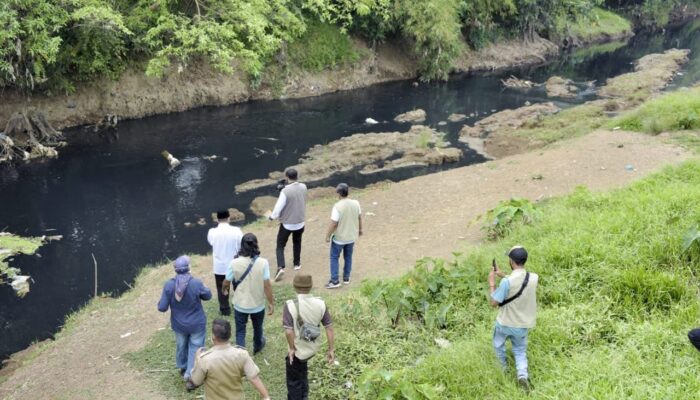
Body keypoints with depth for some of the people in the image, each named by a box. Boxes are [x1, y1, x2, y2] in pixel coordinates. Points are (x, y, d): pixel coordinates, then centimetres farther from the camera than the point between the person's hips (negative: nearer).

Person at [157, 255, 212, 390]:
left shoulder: (169, 285, -20)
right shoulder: (196, 283, -25)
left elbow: (162, 308, -13)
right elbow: (207, 296, -6)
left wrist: (166, 301, 7)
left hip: (178, 324, 3)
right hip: (197, 324, -3)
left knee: (181, 346, 25)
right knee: (194, 348, 13)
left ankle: (183, 368, 48)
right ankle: (190, 377, 12)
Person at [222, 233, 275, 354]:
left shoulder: (235, 263, -19)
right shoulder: (263, 263, -20)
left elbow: (226, 282, -6)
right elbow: (267, 285, -16)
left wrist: (224, 290, 17)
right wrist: (271, 303, -3)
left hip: (240, 305, -1)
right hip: (258, 304, 1)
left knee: (240, 331, 17)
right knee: (257, 328, 28)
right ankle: (257, 347, 52)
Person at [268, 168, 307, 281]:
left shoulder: (285, 191, -24)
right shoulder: (303, 187, -7)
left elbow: (279, 207, -18)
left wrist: (272, 217, 1)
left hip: (287, 223, -5)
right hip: (300, 222, 5)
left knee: (280, 246, 7)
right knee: (297, 243, 27)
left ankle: (280, 267, -8)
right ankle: (297, 264, 38)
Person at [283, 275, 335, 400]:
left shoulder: (290, 305, -23)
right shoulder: (320, 304, -10)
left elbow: (288, 331, -27)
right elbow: (329, 327, -7)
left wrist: (292, 348, -12)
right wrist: (331, 349, 1)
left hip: (297, 350, -5)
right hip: (313, 348, 5)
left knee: (293, 381, 17)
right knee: (302, 371, 33)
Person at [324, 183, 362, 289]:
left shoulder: (338, 206, -26)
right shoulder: (356, 203, -9)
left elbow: (333, 223, -22)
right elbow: (359, 217, 5)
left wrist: (328, 236, -9)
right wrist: (360, 229, 22)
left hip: (339, 238, -5)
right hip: (351, 236, 5)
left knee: (334, 258, 11)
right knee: (348, 257, 21)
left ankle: (335, 281, 11)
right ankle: (346, 278, 31)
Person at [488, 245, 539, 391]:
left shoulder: (507, 282, -30)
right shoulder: (534, 278, -12)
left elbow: (494, 303, -19)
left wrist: (491, 282, -10)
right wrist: (503, 275, 10)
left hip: (505, 323, -3)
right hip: (523, 325, 4)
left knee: (498, 345, 27)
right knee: (520, 350, 24)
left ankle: (503, 369, 44)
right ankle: (522, 374, 2)